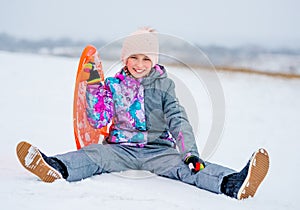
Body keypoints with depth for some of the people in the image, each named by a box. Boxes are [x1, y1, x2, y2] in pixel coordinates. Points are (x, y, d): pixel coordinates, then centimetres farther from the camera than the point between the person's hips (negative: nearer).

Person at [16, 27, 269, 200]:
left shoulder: (163, 85, 6)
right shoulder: (113, 85, 8)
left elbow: (178, 120, -2)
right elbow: (98, 120, 2)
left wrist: (190, 152, -17)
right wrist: (94, 86, -9)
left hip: (158, 149, -1)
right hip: (121, 148, 1)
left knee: (182, 166, -29)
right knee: (94, 154, -28)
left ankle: (234, 183, -54)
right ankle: (55, 167, -57)